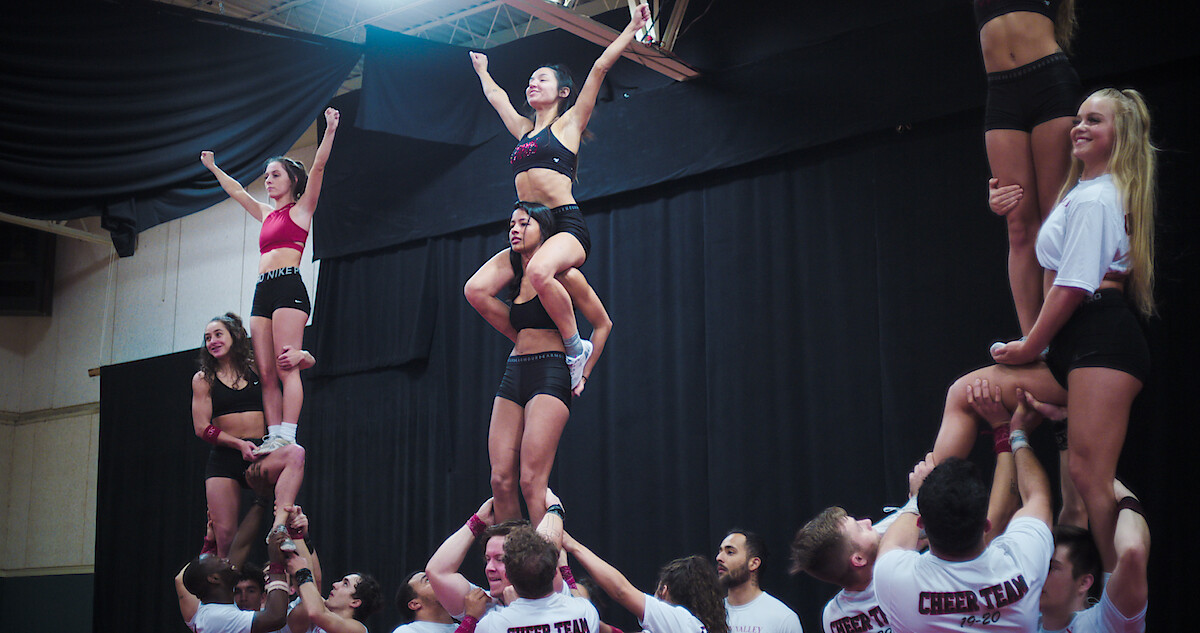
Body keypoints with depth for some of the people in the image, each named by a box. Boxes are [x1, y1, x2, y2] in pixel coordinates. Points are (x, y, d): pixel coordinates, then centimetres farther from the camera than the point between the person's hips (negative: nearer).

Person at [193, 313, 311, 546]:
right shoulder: (203, 379, 10)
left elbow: (309, 361, 14)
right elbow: (202, 428, 3)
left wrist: (299, 356, -11)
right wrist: (240, 444, -11)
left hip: (261, 455, 0)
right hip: (223, 458, 0)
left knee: (295, 453, -34)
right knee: (225, 535, -10)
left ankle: (279, 525, -44)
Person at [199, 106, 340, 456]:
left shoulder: (301, 209, 8)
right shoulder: (266, 214, 25)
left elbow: (318, 167, -3)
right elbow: (236, 191, 40)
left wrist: (330, 130, -12)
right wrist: (213, 167, 48)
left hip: (288, 286, -7)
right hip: (262, 292, 7)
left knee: (286, 367, -15)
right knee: (266, 373, -2)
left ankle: (287, 437, -21)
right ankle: (273, 437, -6)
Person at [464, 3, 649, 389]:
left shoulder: (569, 123, 9)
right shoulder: (523, 130, 25)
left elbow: (600, 68, 5)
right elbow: (495, 95, 42)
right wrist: (481, 70, 56)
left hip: (566, 227, -6)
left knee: (539, 273, -39)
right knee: (476, 290, -15)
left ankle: (576, 348, -19)